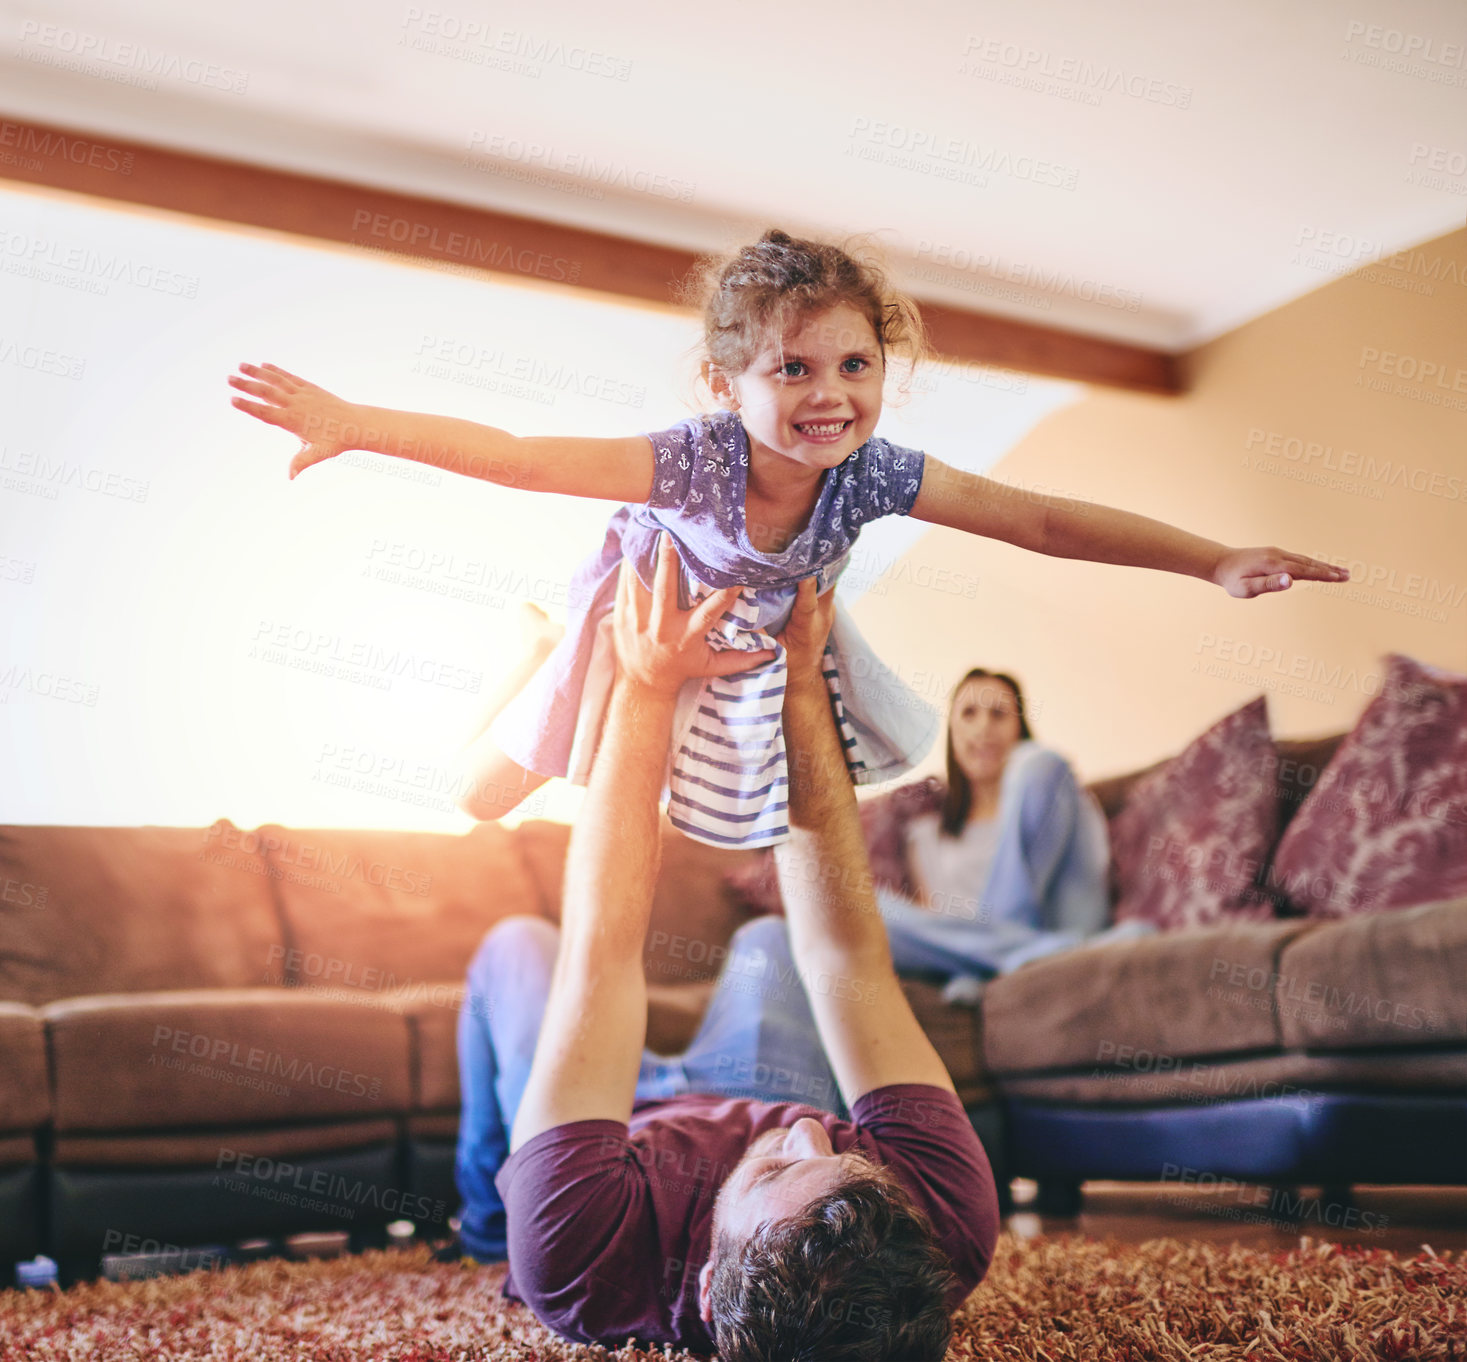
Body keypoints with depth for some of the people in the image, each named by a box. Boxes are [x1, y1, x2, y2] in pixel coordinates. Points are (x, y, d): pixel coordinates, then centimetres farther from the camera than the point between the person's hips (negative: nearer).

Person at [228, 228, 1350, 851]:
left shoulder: (874, 472, -32)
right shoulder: (692, 462, -42)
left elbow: (1045, 521, -28)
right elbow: (515, 456, -48)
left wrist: (1216, 561, -30)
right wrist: (355, 425, -57)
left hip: (769, 643, 3)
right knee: (495, 794, 17)